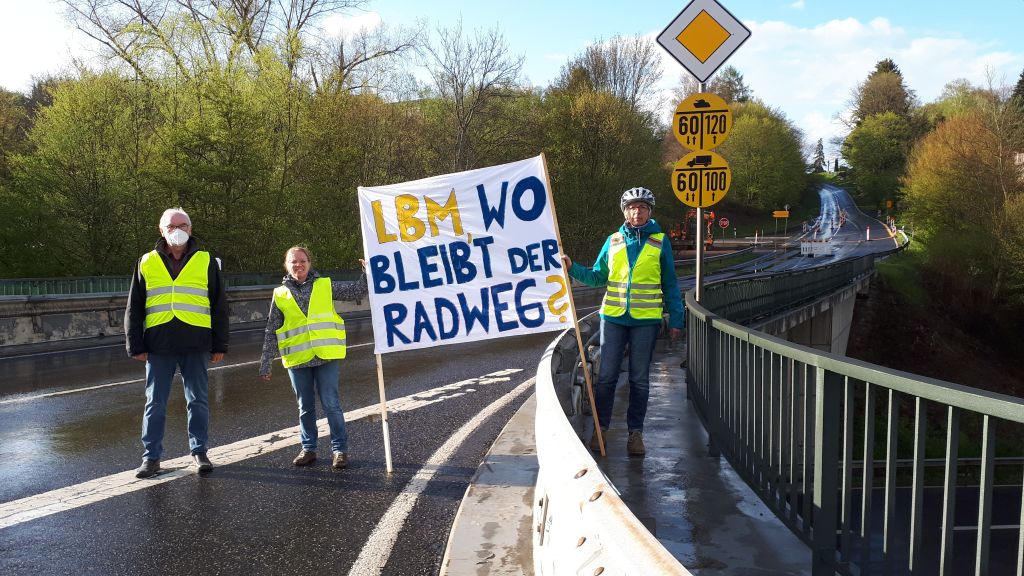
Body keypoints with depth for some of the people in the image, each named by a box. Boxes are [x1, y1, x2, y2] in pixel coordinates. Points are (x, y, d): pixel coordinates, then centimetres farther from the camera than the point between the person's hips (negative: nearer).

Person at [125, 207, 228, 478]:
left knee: (198, 401, 6)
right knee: (155, 403, 5)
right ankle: (151, 457, 14)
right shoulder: (146, 263, 9)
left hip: (196, 345, -1)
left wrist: (219, 345, 3)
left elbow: (219, 306, 7)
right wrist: (136, 345, 4)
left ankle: (199, 451, 18)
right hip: (159, 345, 1)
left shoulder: (207, 262, 6)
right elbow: (134, 309, 11)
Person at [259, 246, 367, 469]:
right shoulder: (280, 294, 7)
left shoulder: (326, 285, 5)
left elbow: (356, 291, 5)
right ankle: (308, 448, 24)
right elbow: (271, 332, 9)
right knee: (305, 407, 12)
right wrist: (265, 364, 8)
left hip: (326, 356, -2)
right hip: (297, 359, 2)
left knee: (331, 403, -2)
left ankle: (340, 449, 8)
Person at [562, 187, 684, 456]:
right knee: (606, 376, 2)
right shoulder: (613, 241, 6)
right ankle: (600, 428, 13)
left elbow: (670, 285, 5)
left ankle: (635, 432, 15)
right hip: (613, 317, 1)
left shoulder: (660, 241, 2)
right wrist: (573, 268, -5)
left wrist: (675, 319, 2)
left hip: (646, 320, -1)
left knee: (639, 379, 7)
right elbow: (598, 277, 11)